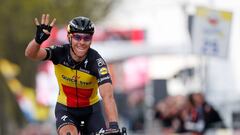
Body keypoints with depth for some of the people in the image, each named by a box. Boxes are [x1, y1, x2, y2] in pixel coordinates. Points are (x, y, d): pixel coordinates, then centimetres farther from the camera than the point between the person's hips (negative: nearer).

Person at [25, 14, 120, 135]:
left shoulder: (96, 61, -27)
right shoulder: (60, 53, -22)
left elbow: (108, 96, -38)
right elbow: (30, 54, -37)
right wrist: (39, 39, -59)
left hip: (91, 110, 1)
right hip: (65, 109, -1)